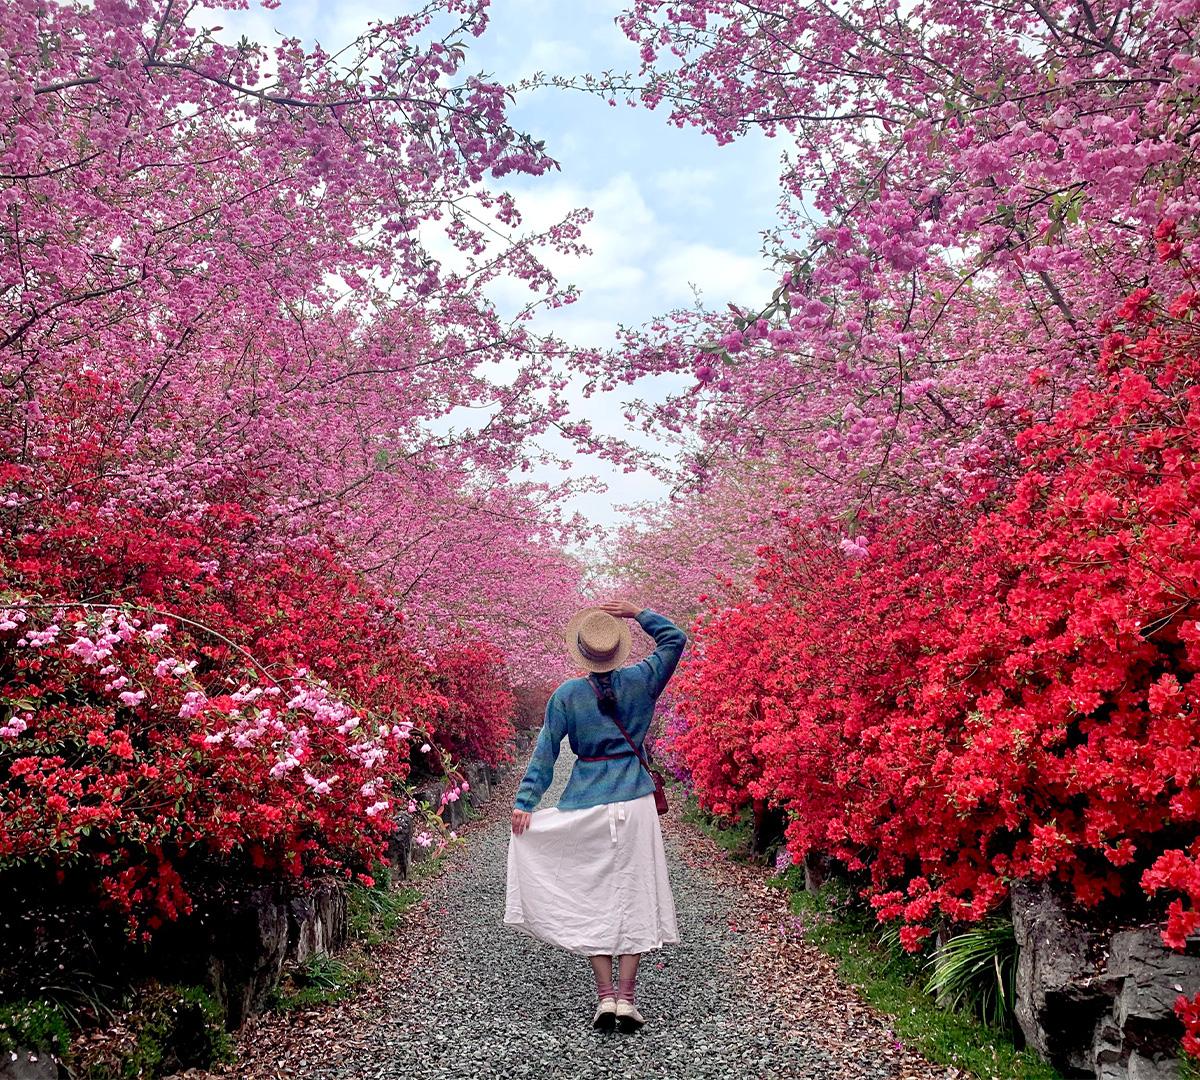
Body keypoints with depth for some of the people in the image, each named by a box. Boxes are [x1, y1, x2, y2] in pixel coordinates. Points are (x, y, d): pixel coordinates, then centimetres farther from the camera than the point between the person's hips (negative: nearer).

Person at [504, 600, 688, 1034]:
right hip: (634, 801, 0)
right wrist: (637, 613, 11)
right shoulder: (640, 681, -1)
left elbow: (545, 751, -3)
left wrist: (525, 801, 0)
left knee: (593, 899, 8)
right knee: (633, 896, 5)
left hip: (586, 804, 0)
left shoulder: (566, 695, -3)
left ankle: (605, 997, 6)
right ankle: (626, 998, 4)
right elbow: (675, 638, 12)